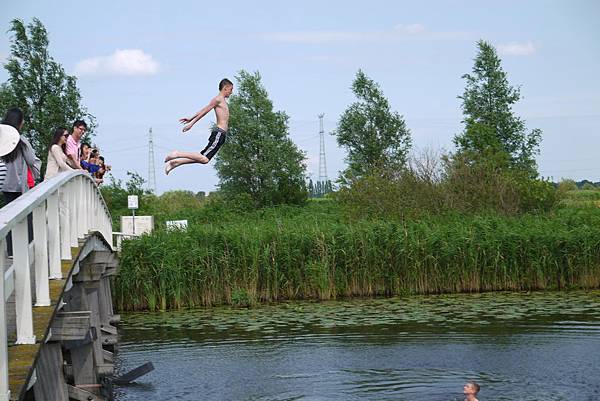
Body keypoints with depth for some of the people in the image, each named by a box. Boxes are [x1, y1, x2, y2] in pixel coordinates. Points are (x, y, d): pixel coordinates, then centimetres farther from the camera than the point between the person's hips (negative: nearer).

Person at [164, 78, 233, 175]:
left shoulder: (222, 101, 21)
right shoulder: (217, 99, -8)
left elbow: (203, 111, 26)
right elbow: (203, 111, -9)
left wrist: (191, 119, 30)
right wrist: (192, 123, -10)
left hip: (221, 134, 10)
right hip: (219, 133, -10)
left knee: (202, 157, 8)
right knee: (204, 159, -19)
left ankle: (175, 162, 11)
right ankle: (177, 154, -14)